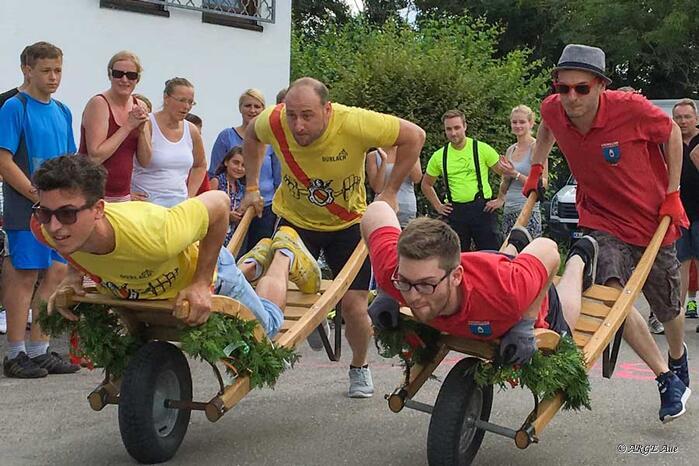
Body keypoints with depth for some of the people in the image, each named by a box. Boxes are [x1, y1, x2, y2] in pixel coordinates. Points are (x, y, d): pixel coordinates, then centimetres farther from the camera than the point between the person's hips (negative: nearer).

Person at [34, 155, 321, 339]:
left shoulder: (148, 235, -49)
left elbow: (219, 203, -33)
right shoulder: (46, 228, -34)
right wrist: (73, 276, -24)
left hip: (205, 269, -5)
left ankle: (284, 253, 45)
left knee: (266, 328, 24)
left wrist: (202, 283, -32)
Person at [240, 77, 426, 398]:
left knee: (354, 304, -2)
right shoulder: (273, 121, -24)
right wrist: (252, 188, 0)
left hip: (347, 223, -1)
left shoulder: (355, 124, -33)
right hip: (295, 218, 2)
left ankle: (359, 367, 27)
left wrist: (389, 193, -19)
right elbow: (252, 135, 3)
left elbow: (414, 136, -21)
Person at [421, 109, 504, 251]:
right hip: (454, 212, 2)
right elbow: (426, 185, 18)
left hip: (482, 208, -2)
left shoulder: (482, 149, -3)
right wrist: (438, 206, 10)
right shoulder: (439, 156, 4)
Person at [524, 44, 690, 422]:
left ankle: (678, 359, 51)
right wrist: (536, 169, 7)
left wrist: (672, 194, -9)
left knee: (667, 308, 15)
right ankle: (667, 378, -3)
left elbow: (671, 133, -8)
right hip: (599, 220, 2)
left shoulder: (630, 108, -27)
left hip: (652, 220, -2)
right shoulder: (553, 110, -15)